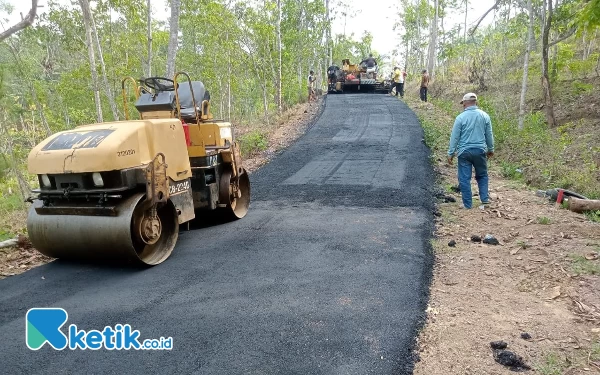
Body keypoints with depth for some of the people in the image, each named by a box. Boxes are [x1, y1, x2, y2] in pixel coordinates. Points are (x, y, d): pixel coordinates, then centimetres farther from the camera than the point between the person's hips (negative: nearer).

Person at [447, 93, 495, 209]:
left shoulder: (460, 117, -9)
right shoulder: (484, 116, 1)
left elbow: (454, 137, -7)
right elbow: (489, 135, 9)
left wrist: (450, 153, 0)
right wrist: (491, 149, 22)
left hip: (464, 152, -3)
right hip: (480, 151, 3)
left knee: (464, 179, 4)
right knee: (482, 175, 21)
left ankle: (467, 204, 8)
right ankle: (485, 199, 16)